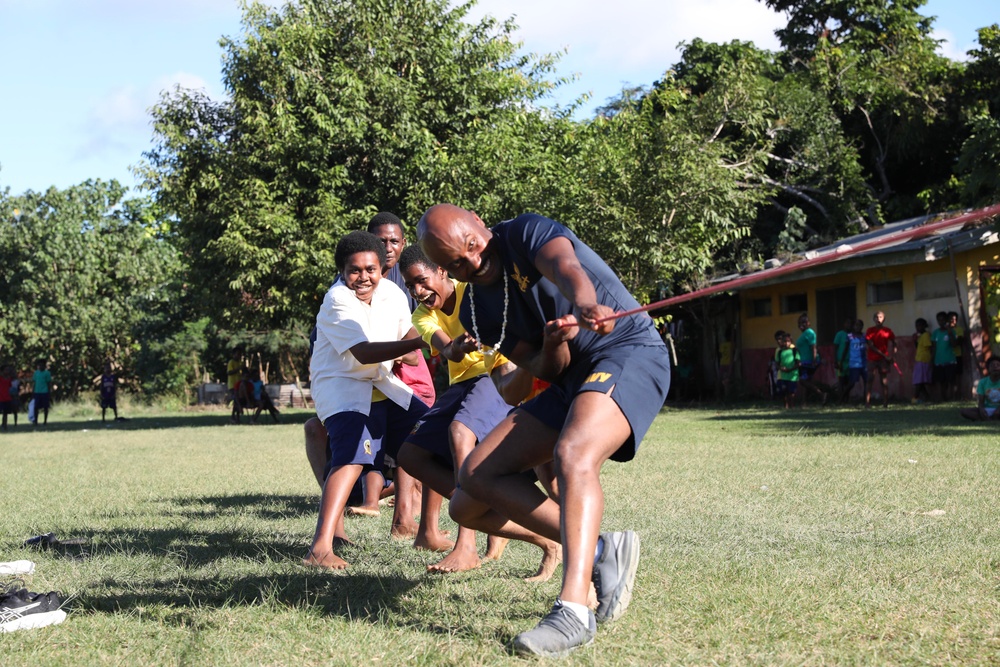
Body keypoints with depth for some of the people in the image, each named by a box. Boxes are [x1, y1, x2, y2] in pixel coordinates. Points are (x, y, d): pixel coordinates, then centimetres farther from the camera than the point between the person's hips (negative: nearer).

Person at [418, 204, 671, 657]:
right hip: (570, 379, 8)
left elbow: (565, 266, -32)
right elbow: (543, 371, 1)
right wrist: (551, 347, -24)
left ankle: (573, 612, -43)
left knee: (572, 454, -36)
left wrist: (585, 305, -56)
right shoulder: (475, 311, 8)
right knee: (475, 479, -4)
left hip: (629, 350, -8)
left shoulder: (526, 233, -9)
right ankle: (599, 550, -10)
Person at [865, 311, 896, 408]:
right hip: (872, 359, 0)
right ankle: (867, 402, -9)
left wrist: (891, 357, -7)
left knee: (885, 382, -1)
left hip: (884, 360, 0)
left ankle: (885, 403, 1)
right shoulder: (870, 330, 4)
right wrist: (883, 354, -10)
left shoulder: (888, 331, 6)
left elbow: (893, 345, 8)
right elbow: (871, 346, -3)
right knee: (869, 381, -7)